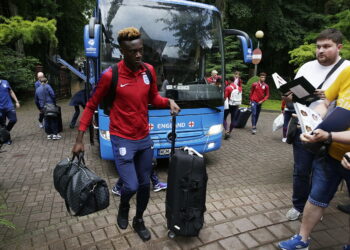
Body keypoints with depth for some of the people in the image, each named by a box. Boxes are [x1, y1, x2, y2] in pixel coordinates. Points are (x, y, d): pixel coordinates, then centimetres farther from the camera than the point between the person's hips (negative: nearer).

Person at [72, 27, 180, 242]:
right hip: (122, 140, -4)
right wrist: (80, 139, -6)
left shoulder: (149, 70, -2)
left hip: (145, 138, 5)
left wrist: (168, 102, -9)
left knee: (145, 184, 14)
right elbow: (91, 106, -4)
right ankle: (124, 208, 33)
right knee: (131, 186, -5)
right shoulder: (110, 75, -15)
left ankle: (139, 221, 39)